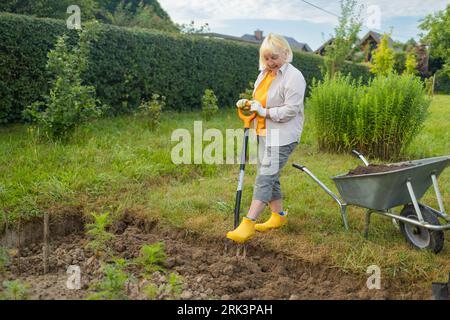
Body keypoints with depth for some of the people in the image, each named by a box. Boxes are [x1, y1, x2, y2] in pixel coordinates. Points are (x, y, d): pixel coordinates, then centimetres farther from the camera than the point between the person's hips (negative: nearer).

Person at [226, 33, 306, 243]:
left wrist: (265, 112, -18)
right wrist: (248, 103, 5)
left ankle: (248, 224, -13)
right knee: (270, 176, 14)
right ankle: (278, 215, 28)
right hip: (264, 133, 9)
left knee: (265, 176, -12)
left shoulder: (293, 77, -12)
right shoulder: (264, 73, 14)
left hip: (282, 136, -9)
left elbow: (291, 109, -18)